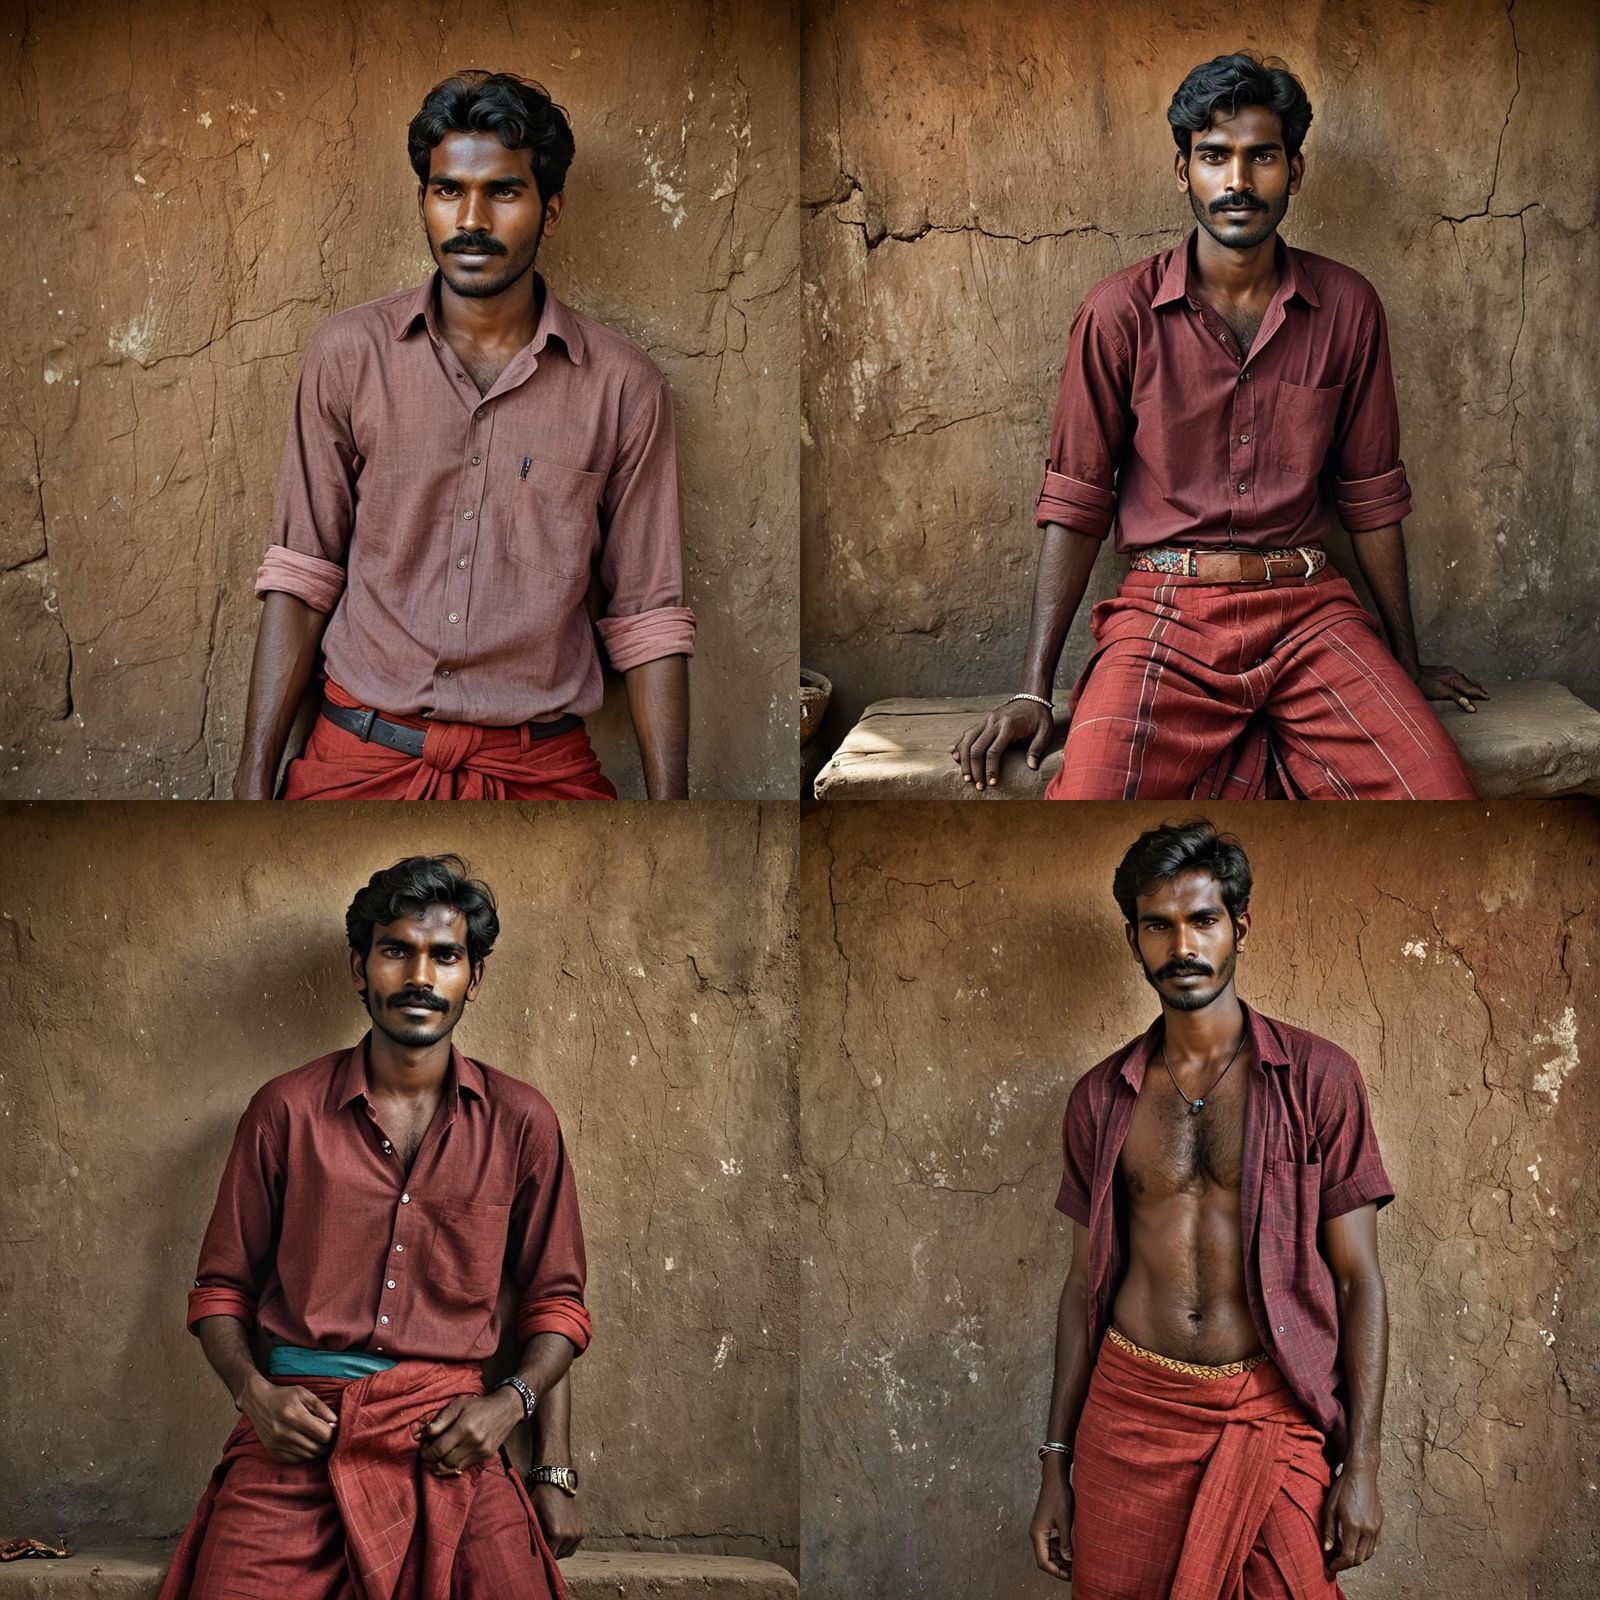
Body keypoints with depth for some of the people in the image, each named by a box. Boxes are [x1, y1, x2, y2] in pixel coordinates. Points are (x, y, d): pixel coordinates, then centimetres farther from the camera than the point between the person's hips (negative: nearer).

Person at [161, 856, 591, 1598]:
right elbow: (221, 1288, 14)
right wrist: (252, 1390, -4)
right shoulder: (287, 1110, 8)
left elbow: (555, 1301, 16)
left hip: (448, 1433, 1)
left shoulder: (520, 1122, 10)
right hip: (299, 1426, 0)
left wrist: (510, 1400, -1)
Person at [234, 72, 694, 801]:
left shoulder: (623, 385, 0)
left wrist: (668, 801, -3)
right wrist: (254, 776, -2)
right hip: (359, 758, 0)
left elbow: (647, 621, 3)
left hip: (540, 766, 0)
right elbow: (300, 576, 3)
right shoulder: (349, 352, 2)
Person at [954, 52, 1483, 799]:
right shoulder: (1120, 312, 1)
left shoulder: (1347, 307, 7)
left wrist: (1407, 663, 19)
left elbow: (1371, 497, 15)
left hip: (1310, 611, 2)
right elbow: (1074, 505, 2)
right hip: (1167, 614, -2)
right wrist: (1033, 691, -3)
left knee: (1442, 793, -23)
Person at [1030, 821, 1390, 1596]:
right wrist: (1056, 1463, 9)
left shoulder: (1317, 1077, -2)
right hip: (1128, 1409, 2)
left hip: (1271, 1415, -2)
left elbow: (1359, 1280, -2)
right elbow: (1085, 1283, 12)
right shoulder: (1101, 1097, 7)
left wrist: (1361, 1465, -8)